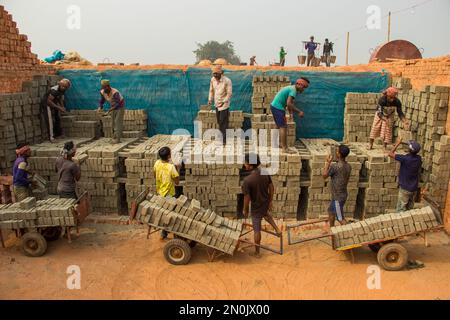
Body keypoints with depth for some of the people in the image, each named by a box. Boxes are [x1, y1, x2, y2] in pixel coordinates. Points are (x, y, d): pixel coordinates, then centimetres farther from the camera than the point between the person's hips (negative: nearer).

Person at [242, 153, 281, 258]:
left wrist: (245, 210, -3)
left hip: (256, 208, -5)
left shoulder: (247, 180, -30)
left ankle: (257, 252, 30)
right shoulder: (265, 173, -12)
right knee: (266, 214, 41)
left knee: (257, 230, 13)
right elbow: (272, 188, -1)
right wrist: (270, 202, 14)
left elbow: (247, 198, -21)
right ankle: (277, 229, 33)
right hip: (266, 204, 5)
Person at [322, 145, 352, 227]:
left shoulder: (335, 166, -25)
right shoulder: (348, 166, -1)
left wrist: (328, 163, -5)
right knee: (331, 211, 25)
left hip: (338, 197, -9)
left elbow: (324, 176, -11)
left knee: (340, 218, 3)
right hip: (343, 194, 9)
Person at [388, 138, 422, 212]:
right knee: (410, 208, 19)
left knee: (401, 210, 4)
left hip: (405, 188, -6)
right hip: (414, 188, 6)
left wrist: (398, 143, -9)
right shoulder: (419, 158, -6)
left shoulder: (405, 159, -25)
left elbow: (390, 154, -17)